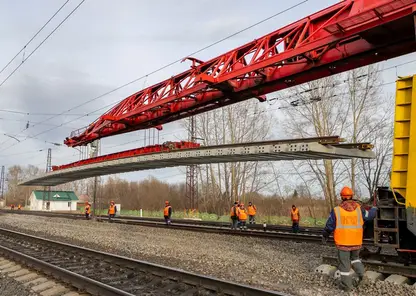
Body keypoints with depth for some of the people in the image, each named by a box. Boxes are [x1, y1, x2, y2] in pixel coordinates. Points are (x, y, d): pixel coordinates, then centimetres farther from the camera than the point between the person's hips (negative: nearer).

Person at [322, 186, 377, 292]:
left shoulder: (336, 210, -11)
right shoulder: (359, 209, -3)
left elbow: (329, 226, -5)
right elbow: (369, 216, 14)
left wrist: (324, 236, 12)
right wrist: (374, 208, 35)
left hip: (343, 242, -3)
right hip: (356, 242, 3)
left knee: (345, 263, 7)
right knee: (354, 257, 27)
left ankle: (346, 285, 13)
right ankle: (360, 272, 7)